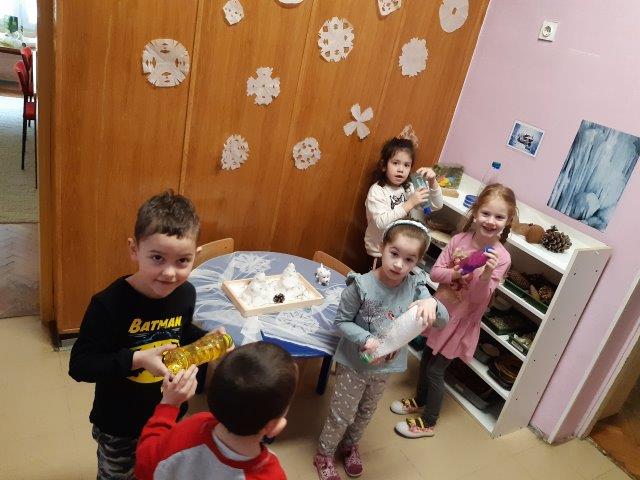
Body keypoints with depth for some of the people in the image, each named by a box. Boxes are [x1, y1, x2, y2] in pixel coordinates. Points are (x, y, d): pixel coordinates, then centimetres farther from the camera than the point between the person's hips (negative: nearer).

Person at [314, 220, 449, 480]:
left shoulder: (415, 287, -15)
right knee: (342, 414, 14)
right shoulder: (361, 285, -26)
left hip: (387, 366, 4)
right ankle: (324, 455, 41)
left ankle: (350, 445, 55)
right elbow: (342, 320, -16)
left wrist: (432, 304, -40)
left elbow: (443, 320, -18)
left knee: (366, 412, 27)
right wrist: (366, 340, -32)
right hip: (354, 364, -4)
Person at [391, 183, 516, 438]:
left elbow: (479, 298, -23)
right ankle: (419, 401, 47)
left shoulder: (501, 258, -20)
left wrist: (486, 275, -41)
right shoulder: (460, 239, -9)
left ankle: (428, 423, 26)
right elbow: (435, 272, -8)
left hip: (460, 320, -5)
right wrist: (456, 274, -26)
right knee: (426, 359, 21)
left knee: (435, 369, 5)